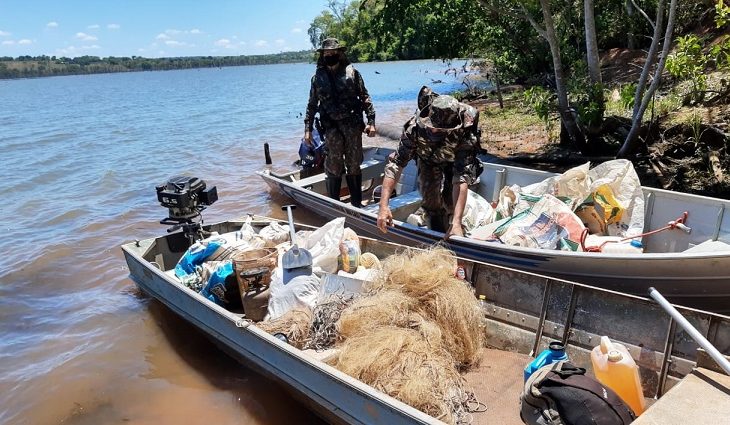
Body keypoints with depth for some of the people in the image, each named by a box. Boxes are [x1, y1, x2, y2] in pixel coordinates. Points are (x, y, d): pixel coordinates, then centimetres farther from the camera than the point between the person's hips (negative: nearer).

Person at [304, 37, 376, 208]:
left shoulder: (352, 72, 4)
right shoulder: (318, 77, 6)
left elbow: (365, 97, 4)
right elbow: (312, 105, 10)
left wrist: (371, 121, -3)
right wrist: (308, 129, 5)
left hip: (353, 125, 0)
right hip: (331, 128, 0)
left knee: (354, 165, 7)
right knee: (334, 167, 1)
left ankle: (357, 203, 19)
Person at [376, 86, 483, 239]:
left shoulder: (464, 133, -43)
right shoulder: (415, 126, -40)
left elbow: (462, 179, -46)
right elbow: (395, 163, -39)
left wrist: (456, 223, -54)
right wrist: (383, 205, -47)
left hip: (455, 159, -1)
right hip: (428, 158, 1)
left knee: (450, 200, -15)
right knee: (430, 197, -15)